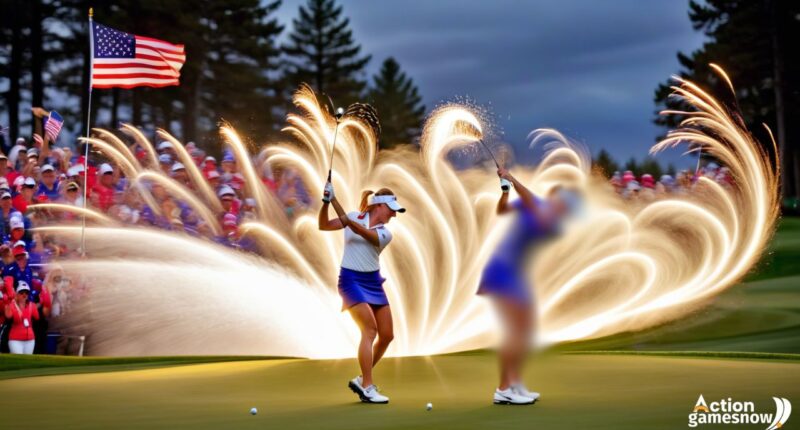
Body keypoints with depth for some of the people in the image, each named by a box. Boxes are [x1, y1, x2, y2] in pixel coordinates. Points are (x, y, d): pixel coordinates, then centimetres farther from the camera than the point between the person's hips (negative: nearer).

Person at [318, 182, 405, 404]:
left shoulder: (385, 234, 1)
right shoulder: (356, 216, 1)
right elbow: (324, 225, -3)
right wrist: (326, 202, -21)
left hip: (373, 282, 5)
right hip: (351, 279, -5)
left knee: (387, 335, 1)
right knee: (370, 329, -20)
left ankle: (362, 380, 18)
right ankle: (367, 388, -18)